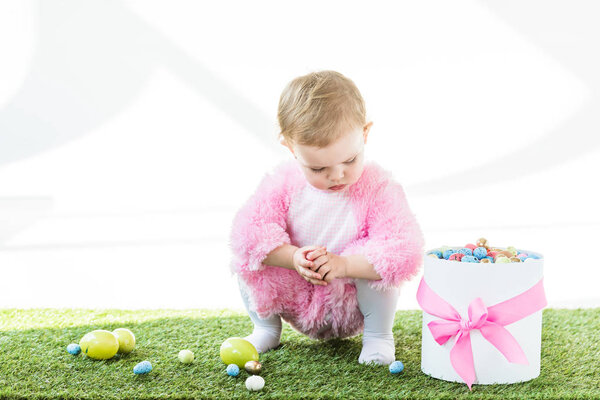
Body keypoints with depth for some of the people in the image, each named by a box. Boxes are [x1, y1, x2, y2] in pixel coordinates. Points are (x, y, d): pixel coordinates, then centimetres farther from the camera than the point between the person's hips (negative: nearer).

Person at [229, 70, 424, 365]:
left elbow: (402, 251, -29)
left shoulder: (379, 189, -21)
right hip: (293, 302, 2)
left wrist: (343, 265, -41)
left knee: (378, 263, -31)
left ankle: (378, 335, -3)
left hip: (350, 309, -2)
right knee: (243, 257, -18)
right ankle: (266, 328, 8)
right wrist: (293, 257, -34)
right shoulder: (282, 183, -14)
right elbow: (250, 233, -17)